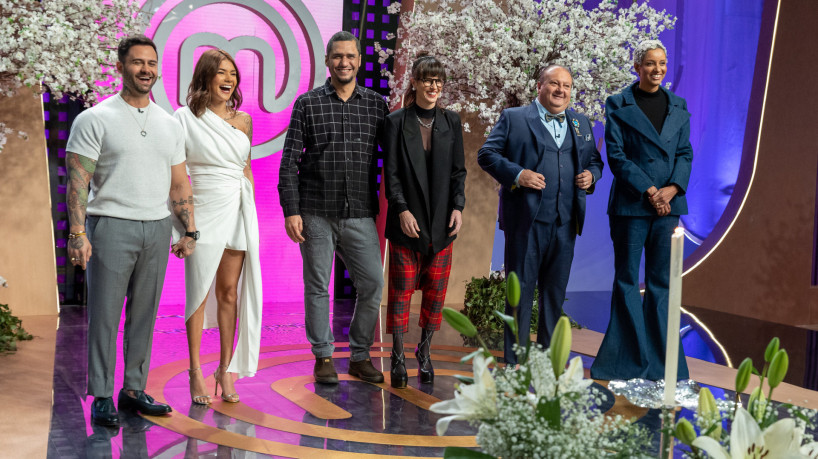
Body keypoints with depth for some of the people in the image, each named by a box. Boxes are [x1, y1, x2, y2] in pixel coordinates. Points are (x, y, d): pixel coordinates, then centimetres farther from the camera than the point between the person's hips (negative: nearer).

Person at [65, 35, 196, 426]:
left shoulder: (170, 125, 14)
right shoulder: (95, 120, -1)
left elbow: (179, 184, 16)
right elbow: (78, 181, -7)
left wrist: (189, 231, 10)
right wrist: (77, 234, -16)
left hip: (157, 230, 5)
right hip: (111, 227, -4)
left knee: (144, 316, 8)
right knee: (104, 315, -1)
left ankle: (134, 390, 18)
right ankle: (101, 397, 8)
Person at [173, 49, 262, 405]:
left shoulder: (243, 120, 11)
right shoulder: (185, 118, -1)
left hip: (239, 213, 4)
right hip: (204, 212, -3)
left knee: (229, 291, 6)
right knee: (199, 293, 0)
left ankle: (226, 369, 13)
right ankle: (195, 372, 10)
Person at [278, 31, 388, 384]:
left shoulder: (377, 105, 8)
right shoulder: (307, 104, 3)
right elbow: (289, 161, 0)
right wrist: (291, 211, -8)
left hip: (360, 214, 2)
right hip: (316, 213, -1)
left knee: (373, 283, -1)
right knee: (317, 286, 4)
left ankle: (360, 357, 15)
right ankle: (323, 357, 18)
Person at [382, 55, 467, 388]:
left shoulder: (451, 122, 9)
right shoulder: (396, 122, 0)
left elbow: (458, 170, 10)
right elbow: (391, 173, -3)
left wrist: (458, 207, -2)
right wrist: (402, 210, -13)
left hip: (441, 220, 3)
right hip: (407, 220, -3)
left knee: (436, 288, 6)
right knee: (401, 288, -2)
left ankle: (424, 352, 19)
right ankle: (398, 356, 6)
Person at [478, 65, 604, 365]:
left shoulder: (581, 124, 17)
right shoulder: (513, 118, 3)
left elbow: (594, 159, 25)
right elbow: (487, 154, -1)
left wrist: (591, 175, 1)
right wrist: (517, 174, -15)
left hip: (565, 222, 5)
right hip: (526, 219, -5)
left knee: (556, 292, 11)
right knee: (520, 290, 0)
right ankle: (514, 362, 8)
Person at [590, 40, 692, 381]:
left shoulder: (678, 106, 13)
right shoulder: (618, 105, 1)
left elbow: (685, 153, 10)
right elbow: (616, 155, -6)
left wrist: (672, 189, -8)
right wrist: (650, 191, -13)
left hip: (669, 204, 4)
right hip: (631, 204, -3)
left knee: (662, 282, 6)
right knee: (627, 280, 3)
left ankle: (660, 362, 15)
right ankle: (631, 360, 12)